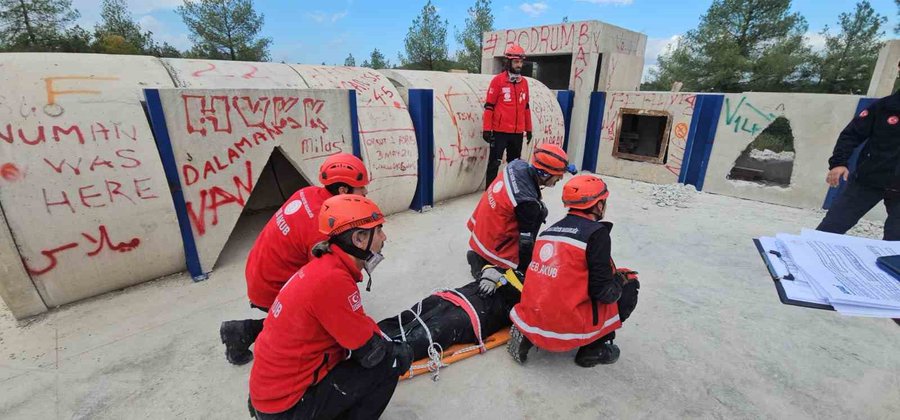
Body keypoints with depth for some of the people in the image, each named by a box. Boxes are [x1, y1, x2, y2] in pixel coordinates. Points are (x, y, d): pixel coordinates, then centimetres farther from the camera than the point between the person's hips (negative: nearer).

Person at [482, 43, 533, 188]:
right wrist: (486, 129, -12)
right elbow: (489, 106, -7)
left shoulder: (524, 82, 11)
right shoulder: (498, 80, -6)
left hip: (518, 132, 6)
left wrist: (528, 129, 16)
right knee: (494, 163, -2)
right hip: (500, 131, -5)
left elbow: (526, 107, 17)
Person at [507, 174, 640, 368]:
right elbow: (603, 292, -12)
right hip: (567, 326, -5)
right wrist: (620, 280, 9)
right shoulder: (596, 233, -11)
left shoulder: (551, 229, 8)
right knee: (630, 283, 11)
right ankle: (594, 349, 14)